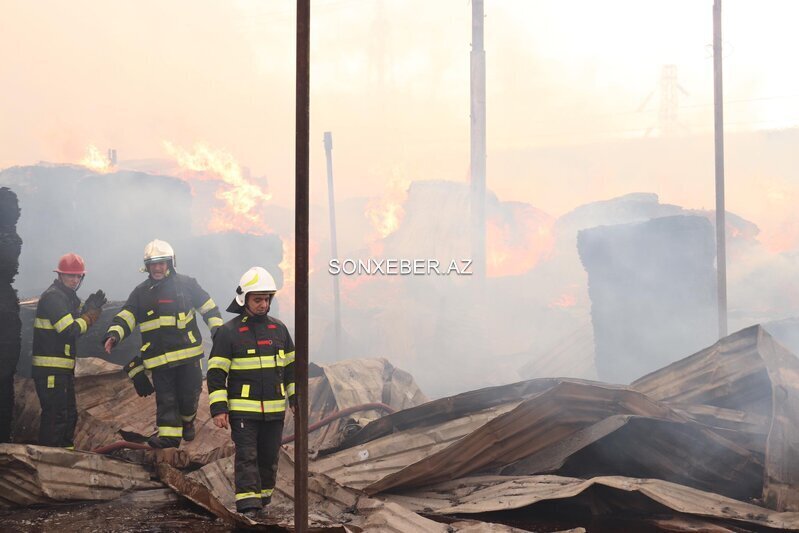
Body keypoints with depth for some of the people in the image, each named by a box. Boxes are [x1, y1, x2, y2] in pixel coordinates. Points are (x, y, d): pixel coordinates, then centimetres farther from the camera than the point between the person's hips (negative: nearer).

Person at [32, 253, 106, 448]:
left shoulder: (68, 297, 16)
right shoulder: (53, 296, -15)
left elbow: (79, 326, 14)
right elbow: (70, 330, -22)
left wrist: (91, 308, 0)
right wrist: (92, 311, -11)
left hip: (63, 368, 10)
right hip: (50, 369, -10)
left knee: (69, 414, 18)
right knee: (55, 415, -8)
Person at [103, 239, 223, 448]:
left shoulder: (186, 284, 2)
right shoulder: (141, 292, 8)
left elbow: (209, 308, 7)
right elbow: (125, 317, 4)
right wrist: (113, 335, -15)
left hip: (188, 352, -1)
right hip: (158, 358, 1)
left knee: (189, 394, 6)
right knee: (165, 397, -1)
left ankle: (187, 421, 34)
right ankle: (168, 433, 3)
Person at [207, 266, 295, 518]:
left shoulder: (279, 329, 9)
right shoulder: (228, 332, -5)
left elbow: (291, 367, 16)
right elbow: (216, 373, -6)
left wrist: (296, 398, 13)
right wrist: (218, 409, -12)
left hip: (274, 410, 4)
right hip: (243, 410, -4)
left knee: (269, 457, 11)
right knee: (247, 457, -7)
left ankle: (263, 497, 28)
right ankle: (248, 506, -8)